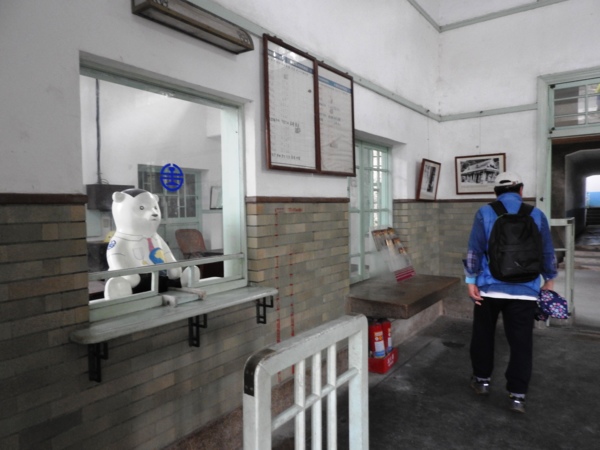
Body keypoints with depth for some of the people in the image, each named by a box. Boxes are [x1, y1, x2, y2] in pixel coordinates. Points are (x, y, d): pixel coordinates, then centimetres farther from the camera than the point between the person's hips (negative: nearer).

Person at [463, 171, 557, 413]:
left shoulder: (485, 213, -2)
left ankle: (482, 379, 28)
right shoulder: (537, 215, 4)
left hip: (489, 287, -1)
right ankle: (517, 394, 11)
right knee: (521, 342, 8)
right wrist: (549, 279, 21)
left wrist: (471, 280, -3)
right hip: (525, 290, 1)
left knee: (483, 335, 16)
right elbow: (547, 253, 7)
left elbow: (475, 250, -7)